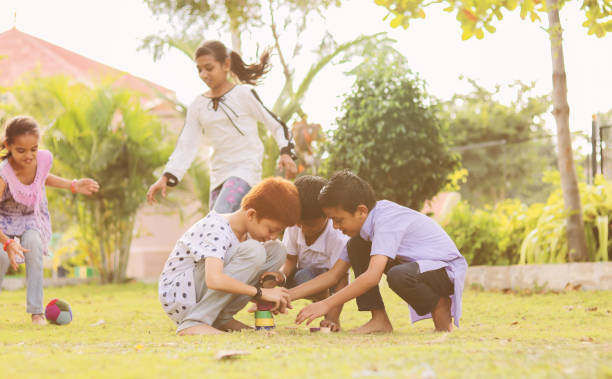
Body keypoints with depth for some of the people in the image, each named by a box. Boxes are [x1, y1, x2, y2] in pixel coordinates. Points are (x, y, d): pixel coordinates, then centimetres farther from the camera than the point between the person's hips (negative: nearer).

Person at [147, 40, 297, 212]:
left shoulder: (244, 94, -3)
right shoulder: (197, 106, 9)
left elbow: (277, 125, 1)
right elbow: (186, 146, 4)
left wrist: (286, 153, -17)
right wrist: (166, 177, -9)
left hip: (246, 168, -6)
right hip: (219, 176, 6)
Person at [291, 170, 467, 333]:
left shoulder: (387, 220, -26)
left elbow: (373, 276, -37)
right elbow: (334, 275, 5)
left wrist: (326, 304, -36)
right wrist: (288, 295, -5)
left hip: (448, 270, -9)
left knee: (397, 276, -39)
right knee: (356, 246, 1)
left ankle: (440, 306, -7)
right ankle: (379, 320, -2)